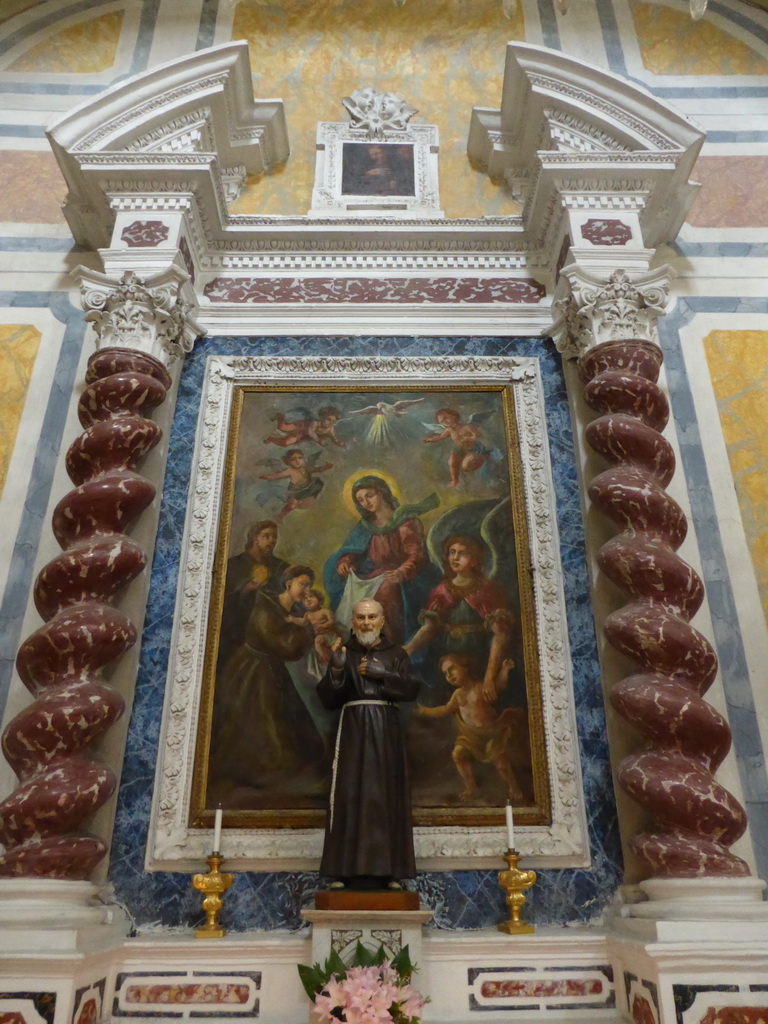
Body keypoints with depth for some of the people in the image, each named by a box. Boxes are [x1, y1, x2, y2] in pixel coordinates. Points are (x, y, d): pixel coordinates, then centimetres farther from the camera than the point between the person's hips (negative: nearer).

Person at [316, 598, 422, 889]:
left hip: (387, 732, 0)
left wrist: (382, 674, -14)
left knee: (387, 796, -2)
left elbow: (413, 688, -3)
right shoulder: (343, 653, 11)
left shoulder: (396, 654, 11)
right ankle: (343, 870, -2)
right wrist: (336, 669, -13)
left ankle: (389, 870, 3)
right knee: (349, 794, -6)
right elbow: (328, 699, 4)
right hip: (352, 730, 0)